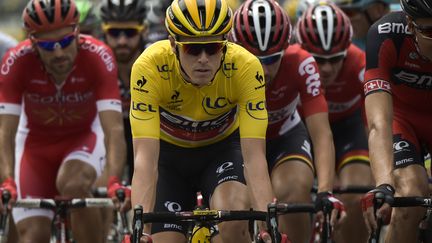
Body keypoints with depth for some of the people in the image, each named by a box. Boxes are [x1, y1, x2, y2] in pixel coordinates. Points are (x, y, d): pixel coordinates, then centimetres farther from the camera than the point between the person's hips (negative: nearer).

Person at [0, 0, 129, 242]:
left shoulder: (98, 57, -30)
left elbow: (114, 129, -36)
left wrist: (114, 182, -51)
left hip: (84, 136, -1)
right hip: (36, 140, 1)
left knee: (72, 184, -34)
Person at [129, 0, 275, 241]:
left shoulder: (245, 67, -31)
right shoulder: (149, 67, -33)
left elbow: (254, 156, -34)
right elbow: (145, 158, -38)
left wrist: (268, 223, -48)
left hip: (223, 147, -1)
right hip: (168, 151, 1)